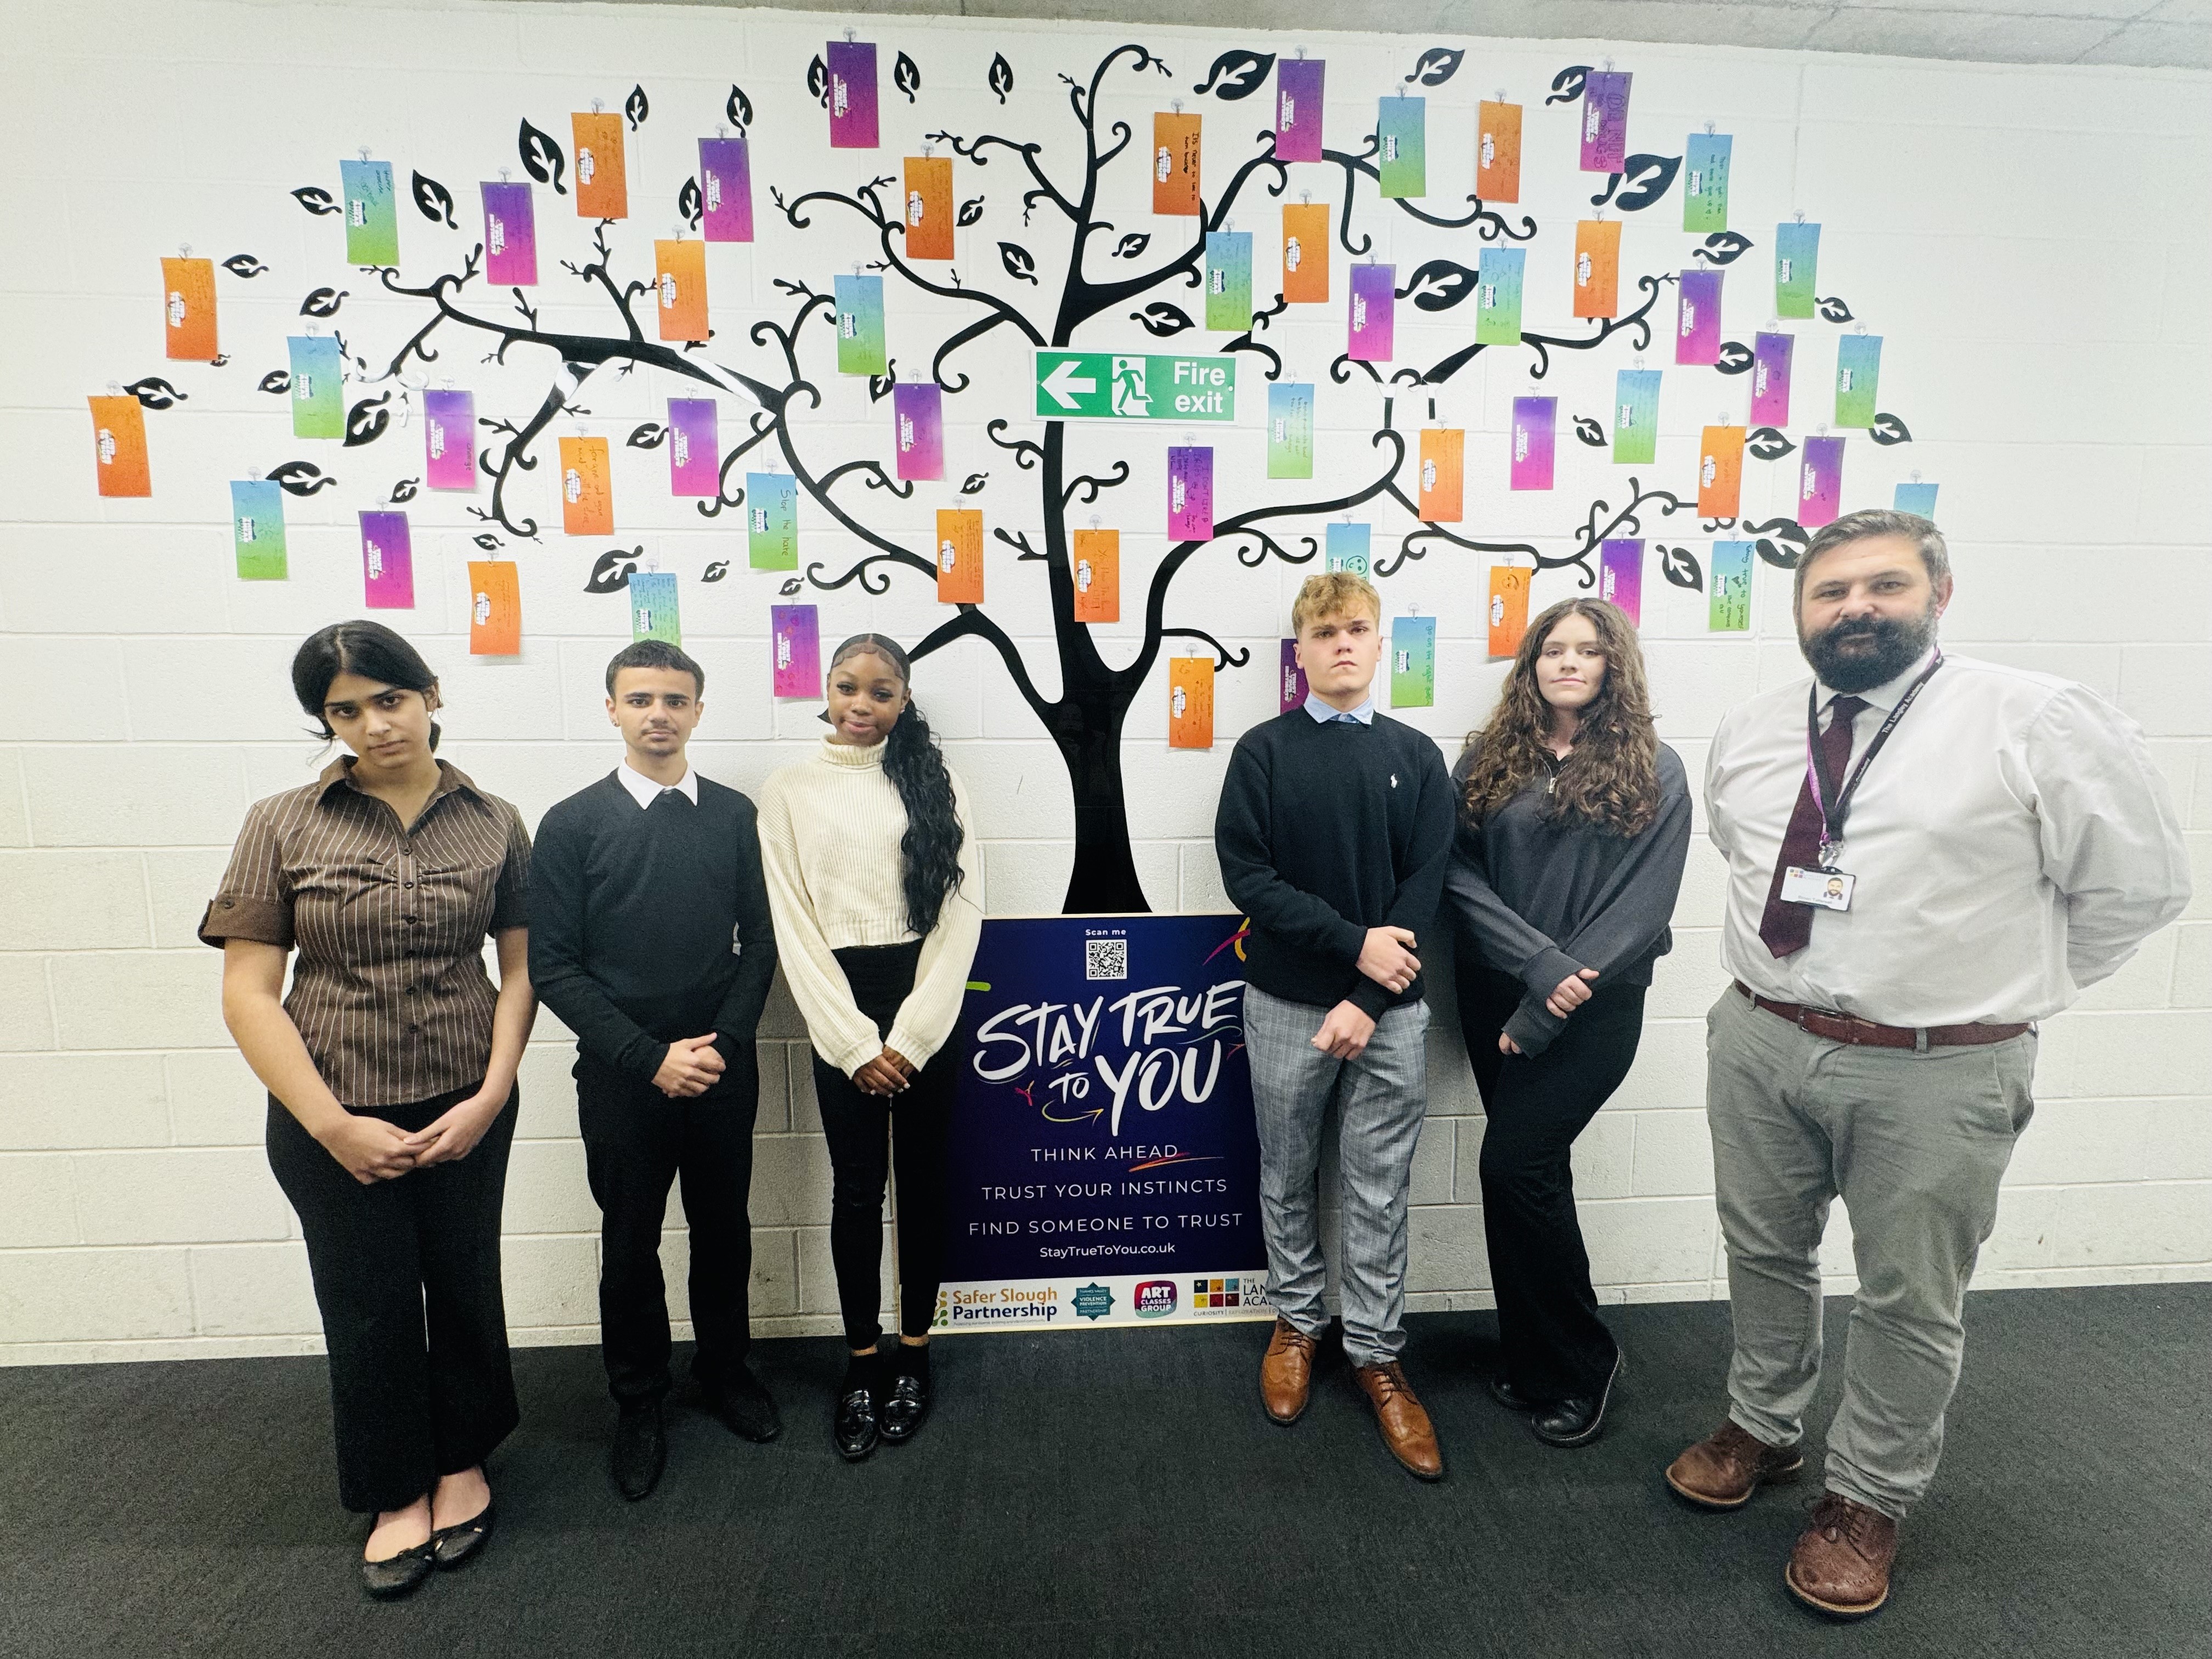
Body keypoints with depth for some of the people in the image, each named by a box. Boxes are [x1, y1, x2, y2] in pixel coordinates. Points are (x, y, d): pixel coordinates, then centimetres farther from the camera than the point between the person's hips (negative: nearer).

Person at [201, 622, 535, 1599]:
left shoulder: (492, 823, -3)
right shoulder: (283, 825, -6)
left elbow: (520, 969, -1)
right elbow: (248, 993, -7)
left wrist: (491, 1097, -10)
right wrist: (332, 1127, -11)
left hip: (465, 1110, 1)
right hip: (333, 1121, 0)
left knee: (464, 1286, 16)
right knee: (369, 1307, 13)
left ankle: (461, 1462, 41)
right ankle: (398, 1493, 38)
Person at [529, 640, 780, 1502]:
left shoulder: (734, 816, 2)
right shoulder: (572, 824, -5)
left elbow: (758, 944, 3)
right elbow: (552, 966, -7)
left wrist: (723, 1043, -9)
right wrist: (650, 1057, -13)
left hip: (723, 1068, 2)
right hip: (621, 1075, -1)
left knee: (724, 1229, 16)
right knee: (630, 1241, 13)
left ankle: (725, 1367, 39)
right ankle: (638, 1400, 34)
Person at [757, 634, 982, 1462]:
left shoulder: (936, 781, 1)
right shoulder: (790, 790, 2)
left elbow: (962, 911, -4)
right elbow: (795, 927, -2)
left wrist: (910, 1038, -10)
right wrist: (856, 1043, -8)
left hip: (929, 1007, 0)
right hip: (841, 1009, 0)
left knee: (922, 1178, 11)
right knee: (856, 1187, 8)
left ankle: (913, 1349, 29)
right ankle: (863, 1359, 27)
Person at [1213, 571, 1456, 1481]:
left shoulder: (1416, 757, 4)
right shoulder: (1264, 751, -1)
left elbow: (1424, 886, -2)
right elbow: (1246, 874, -8)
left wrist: (1366, 1003, -11)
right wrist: (1354, 941, -15)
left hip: (1388, 1008, 1)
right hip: (1286, 1003, 0)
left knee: (1379, 1190, 9)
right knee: (1288, 1176, 14)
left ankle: (1377, 1352, 26)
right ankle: (1297, 1320, 35)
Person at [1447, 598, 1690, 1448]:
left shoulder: (1655, 772, -2)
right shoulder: (1489, 759, 4)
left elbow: (1643, 906, -9)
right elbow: (1459, 873, -3)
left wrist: (1547, 1007, -13)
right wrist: (1538, 962, -15)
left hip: (1595, 1006, -3)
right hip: (1494, 995, 3)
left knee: (1514, 1162, -10)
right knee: (1535, 1169, 12)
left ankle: (1579, 1367, 14)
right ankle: (1534, 1359, 31)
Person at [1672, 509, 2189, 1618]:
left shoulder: (2038, 723, -10)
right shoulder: (1748, 733, 4)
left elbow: (2139, 883, -4)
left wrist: (2005, 989, 0)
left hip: (1935, 1074, -4)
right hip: (1759, 1046, 4)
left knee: (1907, 1300, 12)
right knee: (1764, 1256, 19)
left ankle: (1869, 1500, 34)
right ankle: (1762, 1429, 42)